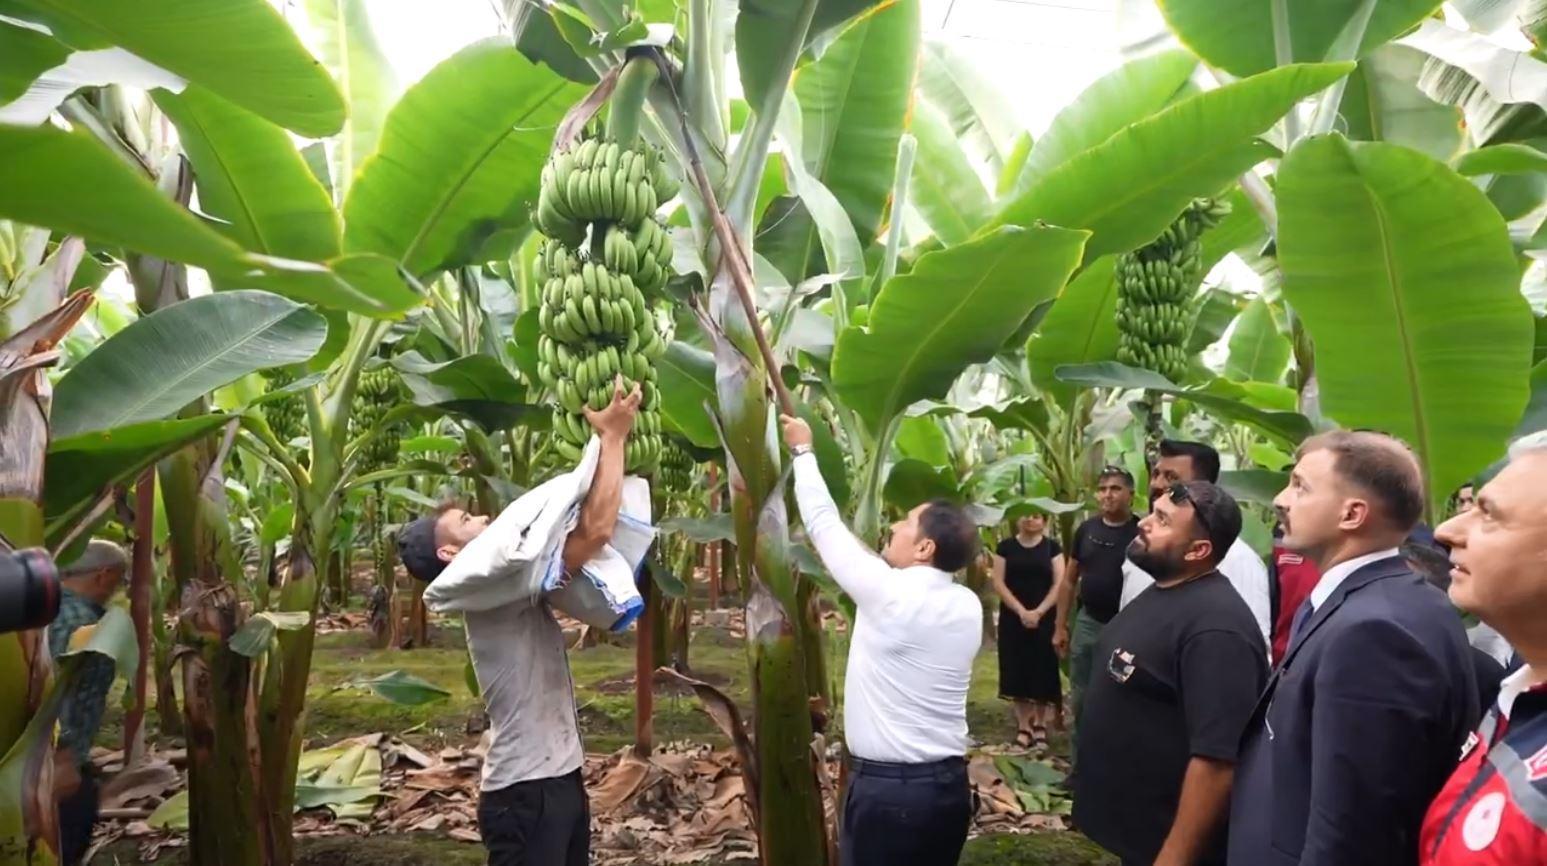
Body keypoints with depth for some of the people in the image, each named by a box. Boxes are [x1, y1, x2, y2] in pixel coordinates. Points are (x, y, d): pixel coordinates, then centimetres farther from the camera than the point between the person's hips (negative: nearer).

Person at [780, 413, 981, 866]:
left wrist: (802, 450, 7)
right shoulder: (968, 605, 2)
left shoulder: (888, 593, -17)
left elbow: (823, 524, -6)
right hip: (949, 781, 7)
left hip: (885, 786, -6)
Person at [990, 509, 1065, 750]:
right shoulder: (1006, 547, 3)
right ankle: (1023, 727, 11)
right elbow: (998, 582, -2)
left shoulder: (1052, 547, 3)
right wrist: (1020, 611, -12)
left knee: (1042, 671, 2)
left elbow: (1059, 583, -3)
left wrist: (1039, 612, -13)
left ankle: (1040, 726, 16)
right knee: (1018, 670, 2)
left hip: (1044, 619, 0)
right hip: (1013, 618, 0)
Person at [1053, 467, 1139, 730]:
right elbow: (1069, 581, 9)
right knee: (1079, 698, 14)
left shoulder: (1141, 532, -10)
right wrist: (1060, 626, 8)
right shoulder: (1086, 529, 3)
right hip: (1087, 622, 4)